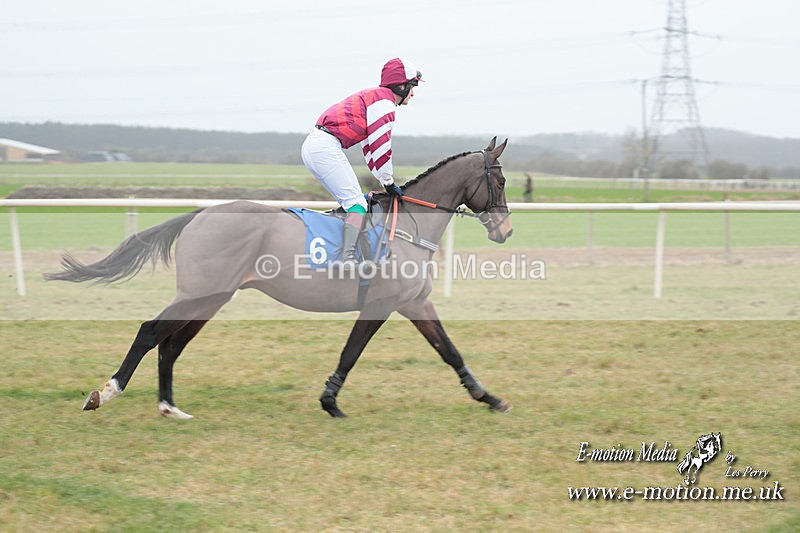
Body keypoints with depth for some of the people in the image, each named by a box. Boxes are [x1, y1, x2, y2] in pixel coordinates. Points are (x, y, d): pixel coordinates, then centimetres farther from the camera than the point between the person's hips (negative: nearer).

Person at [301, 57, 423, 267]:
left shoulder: (372, 97, 27)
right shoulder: (385, 101, -5)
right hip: (326, 146, -10)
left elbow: (370, 147, 29)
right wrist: (389, 182, -2)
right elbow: (380, 146, -10)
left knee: (350, 201, 16)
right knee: (357, 204, -13)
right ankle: (347, 259, -26)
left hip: (312, 146, 10)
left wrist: (385, 181, 26)